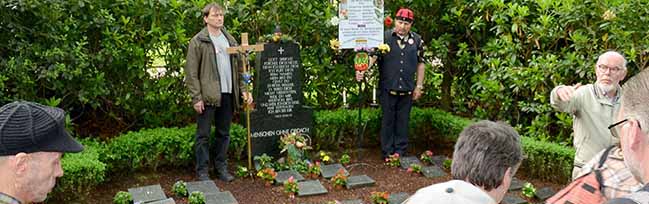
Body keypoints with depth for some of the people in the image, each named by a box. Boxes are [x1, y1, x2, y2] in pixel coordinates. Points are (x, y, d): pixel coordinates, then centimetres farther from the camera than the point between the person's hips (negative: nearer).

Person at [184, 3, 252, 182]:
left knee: (224, 133, 13)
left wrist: (243, 89, 6)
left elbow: (238, 67, 16)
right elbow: (191, 72, -7)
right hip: (207, 96, -5)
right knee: (203, 135, 3)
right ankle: (202, 171, 12)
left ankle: (221, 167, 24)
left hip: (227, 95, 5)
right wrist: (196, 97, -13)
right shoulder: (198, 41, -4)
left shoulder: (230, 39, 14)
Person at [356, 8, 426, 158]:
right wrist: (363, 70, -31)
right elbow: (373, 55, -13)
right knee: (388, 120, 7)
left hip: (407, 89, 2)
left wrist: (419, 86, 7)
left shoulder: (417, 40, 5)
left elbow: (420, 64, 10)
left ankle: (400, 151, 23)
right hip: (388, 88, -2)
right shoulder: (384, 37, -3)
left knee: (403, 121, 11)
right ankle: (387, 152, 18)